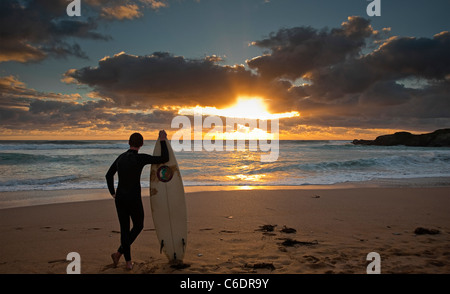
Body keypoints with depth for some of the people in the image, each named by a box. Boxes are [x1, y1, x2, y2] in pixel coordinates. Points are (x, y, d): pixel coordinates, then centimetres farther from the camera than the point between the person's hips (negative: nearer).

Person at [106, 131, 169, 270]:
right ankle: (119, 253, 8)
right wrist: (163, 140, -7)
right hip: (134, 199, -6)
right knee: (138, 226, 19)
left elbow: (109, 175, 17)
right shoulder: (141, 158, -15)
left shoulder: (121, 157, 8)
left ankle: (128, 262, 18)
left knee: (124, 228, 14)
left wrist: (113, 193, 21)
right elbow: (165, 159, -17)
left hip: (120, 198, 6)